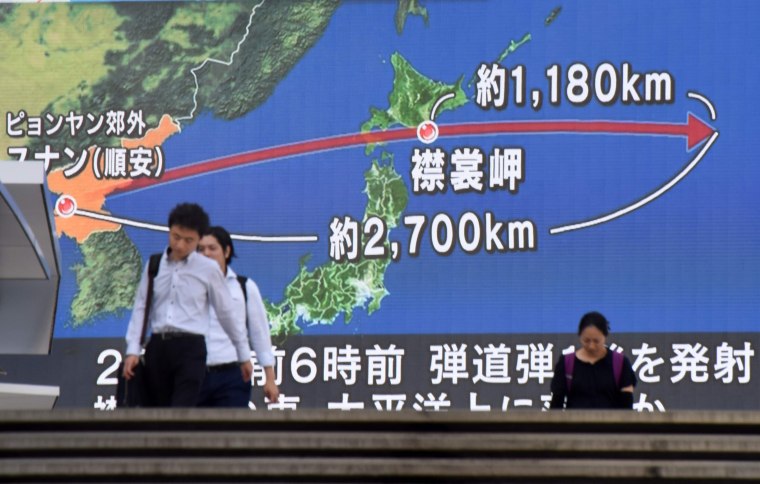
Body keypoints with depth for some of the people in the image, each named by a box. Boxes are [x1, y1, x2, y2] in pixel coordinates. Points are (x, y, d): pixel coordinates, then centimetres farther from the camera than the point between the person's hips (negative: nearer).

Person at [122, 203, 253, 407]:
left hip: (190, 347, -3)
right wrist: (133, 351, 1)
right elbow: (140, 308, 9)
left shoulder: (208, 269, 1)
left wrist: (244, 356, 14)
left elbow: (227, 313, 9)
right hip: (157, 346, 3)